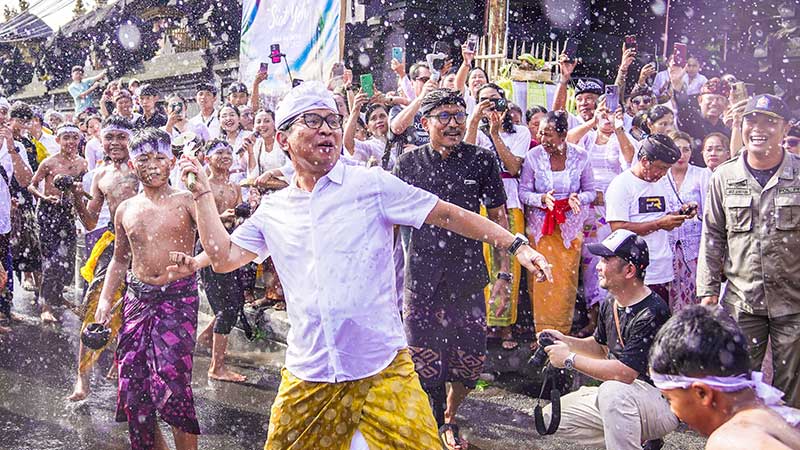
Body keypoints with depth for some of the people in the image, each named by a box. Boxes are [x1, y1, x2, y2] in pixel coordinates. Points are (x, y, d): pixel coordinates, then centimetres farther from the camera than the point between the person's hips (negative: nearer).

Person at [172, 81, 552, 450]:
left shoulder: (372, 184, -3)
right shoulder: (272, 209, 9)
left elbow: (448, 215, -1)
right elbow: (224, 258, 11)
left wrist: (516, 245, -6)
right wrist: (203, 192, 7)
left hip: (382, 369, -3)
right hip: (307, 374, 3)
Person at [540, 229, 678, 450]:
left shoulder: (652, 313, -24)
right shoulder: (610, 303, 4)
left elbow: (624, 373, -29)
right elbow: (601, 347, 21)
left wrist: (569, 359, -20)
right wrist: (566, 341, 3)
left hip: (662, 401, -9)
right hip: (615, 398, 10)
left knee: (613, 391, -39)